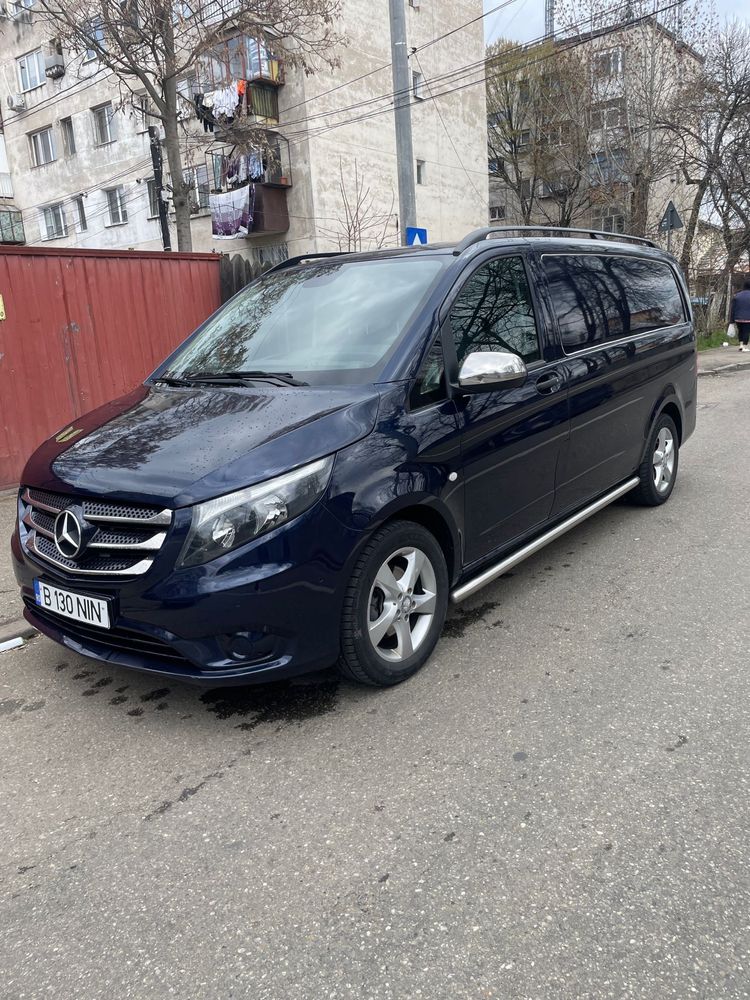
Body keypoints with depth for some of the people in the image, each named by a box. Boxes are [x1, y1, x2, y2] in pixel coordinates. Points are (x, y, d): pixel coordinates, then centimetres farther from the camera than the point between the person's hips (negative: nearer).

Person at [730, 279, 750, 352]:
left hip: (738, 318, 3)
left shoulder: (737, 296, 4)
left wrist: (731, 320, 6)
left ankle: (741, 344, 12)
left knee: (740, 331, 20)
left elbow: (733, 309, 3)